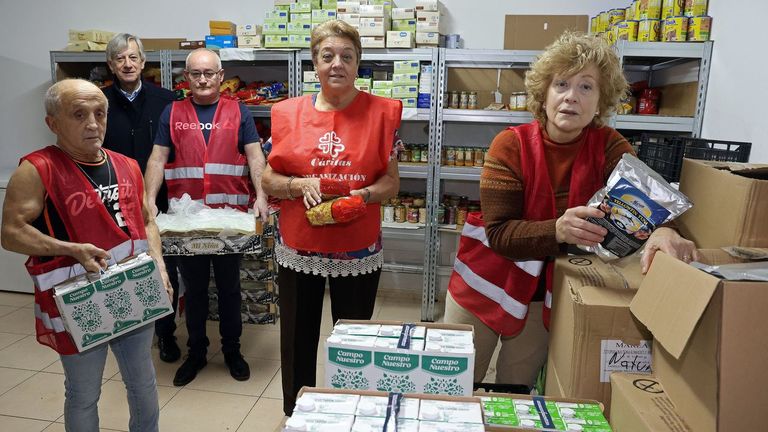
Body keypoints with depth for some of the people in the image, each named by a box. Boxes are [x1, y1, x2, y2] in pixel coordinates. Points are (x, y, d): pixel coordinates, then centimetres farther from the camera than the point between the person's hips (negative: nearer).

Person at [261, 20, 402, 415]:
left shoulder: (381, 112, -3)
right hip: (297, 249, 1)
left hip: (358, 252, -1)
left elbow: (391, 182, 1)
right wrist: (299, 184, -15)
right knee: (298, 341, 14)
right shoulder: (289, 113, 0)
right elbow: (269, 180, 4)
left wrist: (364, 194, -19)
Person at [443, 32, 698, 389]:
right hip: (487, 283, -1)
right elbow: (498, 233, -21)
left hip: (546, 295, 2)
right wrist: (557, 230, -39)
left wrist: (661, 230, -45)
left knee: (517, 388, 17)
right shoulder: (511, 144, -16)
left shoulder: (609, 145, -8)